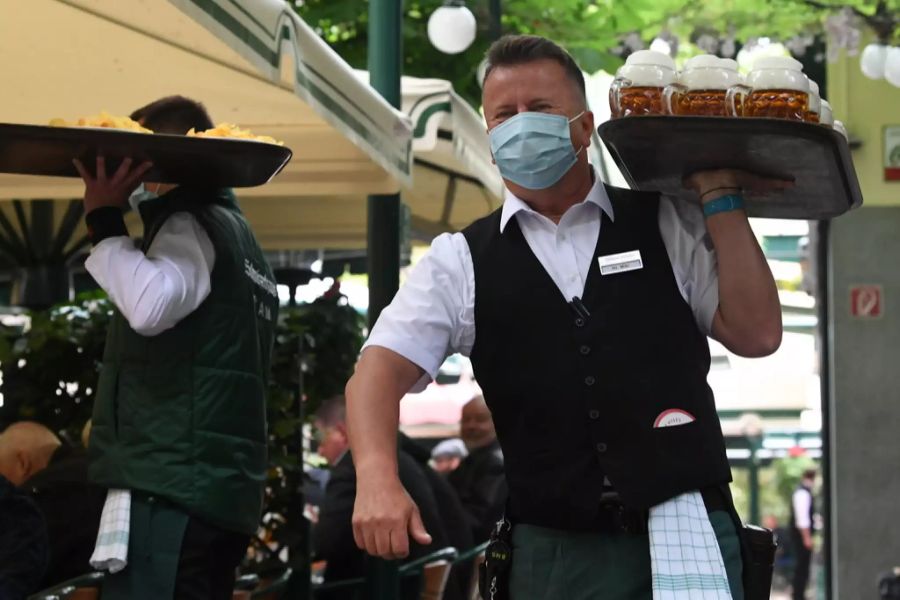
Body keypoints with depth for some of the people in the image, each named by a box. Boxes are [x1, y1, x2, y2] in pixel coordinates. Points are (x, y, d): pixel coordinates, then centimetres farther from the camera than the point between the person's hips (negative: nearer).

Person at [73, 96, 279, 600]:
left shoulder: (192, 222, -4)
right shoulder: (239, 235, 25)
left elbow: (150, 304, -24)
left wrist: (106, 224, -13)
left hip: (174, 483, -10)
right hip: (224, 487, 10)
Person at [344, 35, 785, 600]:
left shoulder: (667, 225, 9)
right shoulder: (462, 261, 8)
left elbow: (756, 334, 2)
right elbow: (382, 367, -4)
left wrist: (718, 195, 0)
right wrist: (379, 479, -23)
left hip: (685, 530, 0)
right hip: (552, 549, 1)